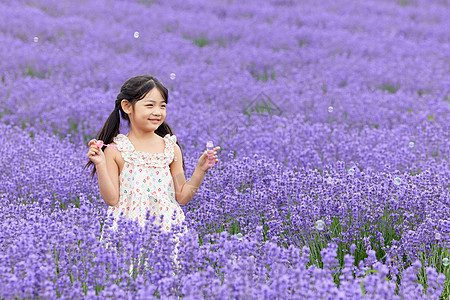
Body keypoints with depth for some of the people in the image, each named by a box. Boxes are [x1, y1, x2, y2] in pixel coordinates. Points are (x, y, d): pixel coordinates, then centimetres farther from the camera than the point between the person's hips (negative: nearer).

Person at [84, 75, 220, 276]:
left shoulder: (172, 149, 7)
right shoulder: (115, 150, -1)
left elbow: (183, 197, 8)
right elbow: (111, 199, -4)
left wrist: (200, 170, -2)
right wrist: (100, 165, -13)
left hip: (166, 228, 2)